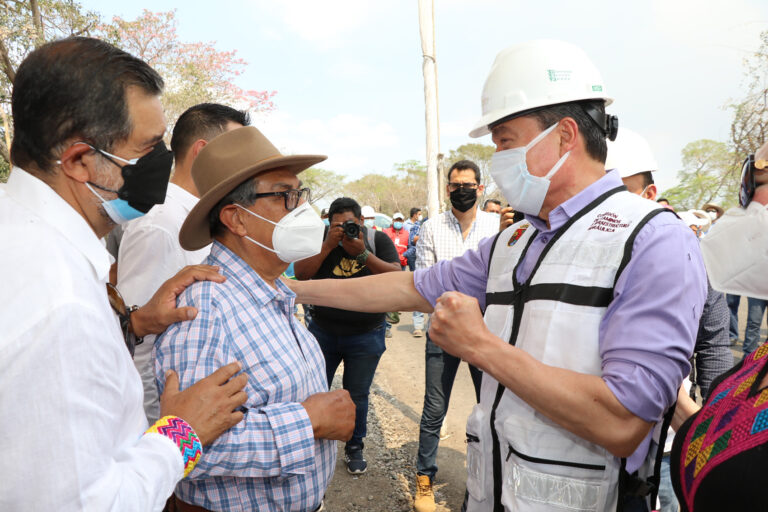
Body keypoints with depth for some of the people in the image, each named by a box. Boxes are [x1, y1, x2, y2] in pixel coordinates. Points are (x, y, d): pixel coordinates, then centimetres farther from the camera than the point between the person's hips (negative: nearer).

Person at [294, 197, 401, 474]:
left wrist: (363, 253, -26)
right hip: (322, 330, 1)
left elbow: (396, 276, -15)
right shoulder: (321, 238, -2)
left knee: (357, 394, 11)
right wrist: (327, 247, -21)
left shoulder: (378, 240, -4)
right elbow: (300, 274, -11)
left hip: (366, 334, -1)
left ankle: (354, 447, 32)